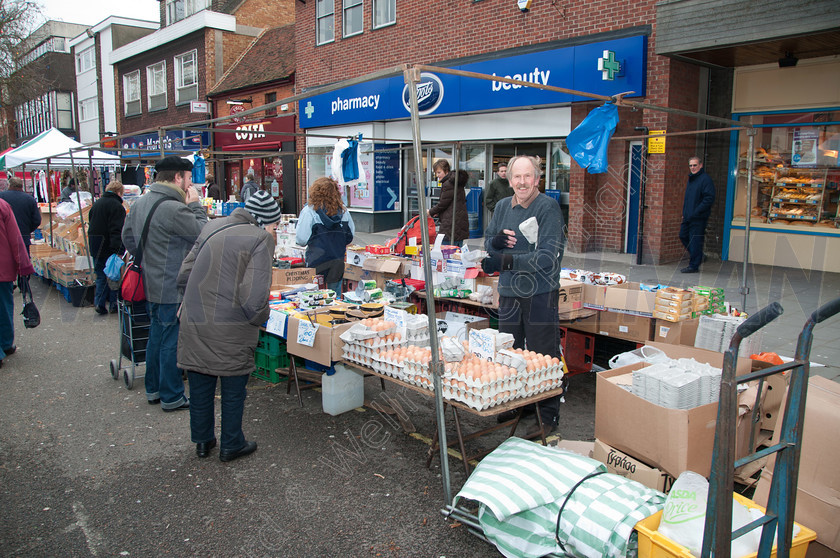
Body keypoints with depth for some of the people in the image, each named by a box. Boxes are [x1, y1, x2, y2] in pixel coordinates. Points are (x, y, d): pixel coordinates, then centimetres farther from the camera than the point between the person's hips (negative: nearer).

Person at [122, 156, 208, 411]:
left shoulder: (139, 203, 8)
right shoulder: (174, 208, -23)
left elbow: (128, 239, 17)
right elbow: (202, 235, -14)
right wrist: (195, 205, -5)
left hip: (151, 284, 9)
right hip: (173, 289, -9)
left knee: (156, 337, 20)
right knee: (172, 342, 1)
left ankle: (153, 390, 32)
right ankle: (171, 397, 12)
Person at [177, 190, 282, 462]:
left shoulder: (212, 227, 8)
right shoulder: (261, 239, -12)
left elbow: (184, 276, 11)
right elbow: (254, 296, -22)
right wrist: (260, 318, -4)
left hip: (195, 325, 6)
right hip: (232, 331, -6)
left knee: (200, 387, 20)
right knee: (233, 390, 14)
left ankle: (202, 441, 38)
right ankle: (231, 446, 29)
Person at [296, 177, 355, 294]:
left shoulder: (309, 211, -10)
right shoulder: (343, 211, 2)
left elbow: (301, 239, -11)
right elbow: (350, 235, 10)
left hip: (317, 263, -4)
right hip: (338, 262, 4)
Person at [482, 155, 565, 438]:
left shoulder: (548, 208, -12)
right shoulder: (503, 207, 9)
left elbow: (547, 257, -20)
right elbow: (488, 245, 16)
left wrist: (506, 261, -28)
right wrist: (496, 241, -8)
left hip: (540, 293, -6)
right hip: (509, 292, 6)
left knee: (543, 358, 1)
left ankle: (548, 416, 13)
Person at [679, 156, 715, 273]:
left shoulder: (705, 179, -11)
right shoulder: (691, 179, 18)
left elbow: (709, 198, -18)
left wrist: (696, 212, -20)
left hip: (698, 219, -9)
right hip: (688, 217, 9)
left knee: (695, 241, -5)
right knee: (683, 236, 13)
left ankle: (694, 266, 3)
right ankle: (695, 255, 30)